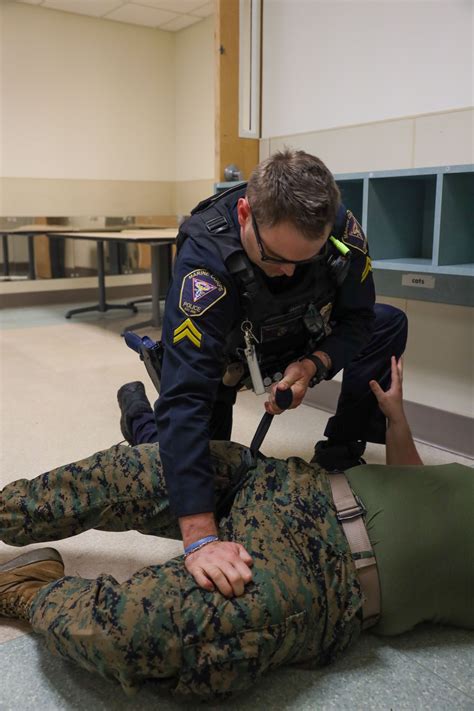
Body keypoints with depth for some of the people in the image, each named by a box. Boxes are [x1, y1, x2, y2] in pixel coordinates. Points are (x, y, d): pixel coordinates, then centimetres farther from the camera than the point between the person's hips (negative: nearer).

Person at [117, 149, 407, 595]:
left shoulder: (342, 229, -29)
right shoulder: (205, 259, -41)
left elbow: (357, 318, -11)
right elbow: (186, 396, -47)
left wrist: (312, 366, -33)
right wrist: (200, 538, -51)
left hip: (299, 345, 4)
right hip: (223, 357, -3)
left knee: (389, 327, -14)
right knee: (186, 480, -6)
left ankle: (341, 457, 0)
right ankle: (139, 410, 24)